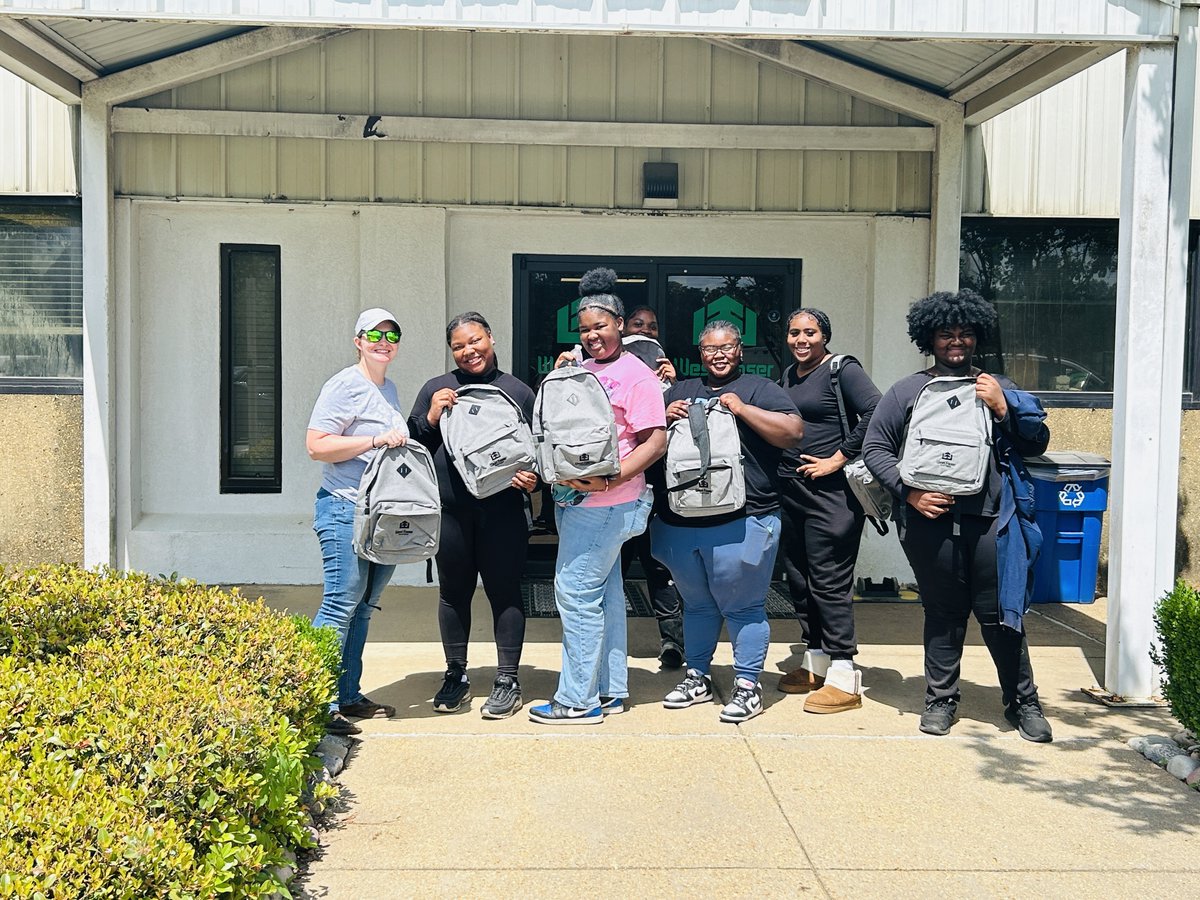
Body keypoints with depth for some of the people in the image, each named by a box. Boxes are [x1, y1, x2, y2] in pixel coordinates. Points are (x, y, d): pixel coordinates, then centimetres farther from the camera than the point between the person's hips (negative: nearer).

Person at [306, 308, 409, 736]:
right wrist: (375, 440, -18)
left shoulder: (389, 388, 19)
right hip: (346, 510, -8)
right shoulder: (345, 385, -7)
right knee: (341, 604, -10)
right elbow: (316, 445, -15)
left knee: (362, 608, 11)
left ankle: (349, 696, 18)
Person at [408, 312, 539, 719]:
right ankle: (456, 676, 26)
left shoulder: (518, 391, 8)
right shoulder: (436, 389, 10)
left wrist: (532, 478, -7)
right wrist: (430, 419, -7)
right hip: (450, 513, 2)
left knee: (505, 593, 3)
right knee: (453, 593, 10)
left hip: (503, 513, -1)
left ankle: (507, 681, 14)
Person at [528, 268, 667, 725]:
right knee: (604, 592, 14)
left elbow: (656, 440, -16)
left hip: (607, 502, -9)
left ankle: (577, 700, 3)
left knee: (576, 592, -7)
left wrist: (611, 479, -23)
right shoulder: (583, 369, 15)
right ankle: (611, 691, 24)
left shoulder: (635, 375, -9)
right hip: (574, 497, 9)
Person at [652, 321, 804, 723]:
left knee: (743, 607, 0)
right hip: (680, 521, 5)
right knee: (696, 604, 17)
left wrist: (742, 409, -15)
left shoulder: (759, 390, 2)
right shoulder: (680, 392, 18)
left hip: (739, 522, -5)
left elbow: (794, 433, -11)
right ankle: (697, 677, 29)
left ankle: (748, 685, 11)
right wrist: (665, 418, 0)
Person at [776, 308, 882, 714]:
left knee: (829, 580, -7)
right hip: (790, 489, 8)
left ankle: (844, 679, 0)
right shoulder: (788, 376, 16)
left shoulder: (842, 371, -7)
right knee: (798, 578, 12)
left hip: (831, 490, -8)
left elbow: (875, 414, -19)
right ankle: (815, 663, 25)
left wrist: (838, 459, -17)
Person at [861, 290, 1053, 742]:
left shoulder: (998, 389, 14)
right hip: (930, 521, 0)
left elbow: (1037, 444, 10)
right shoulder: (907, 391, 10)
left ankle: (1024, 703, 18)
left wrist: (1002, 409, -5)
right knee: (943, 615, 7)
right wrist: (909, 492, -6)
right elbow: (875, 447, 6)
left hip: (988, 521, 1)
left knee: (1000, 615, 3)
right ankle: (941, 700, 21)